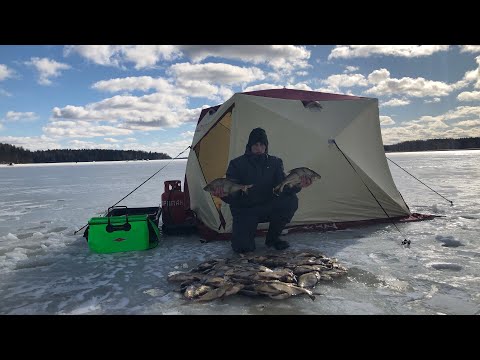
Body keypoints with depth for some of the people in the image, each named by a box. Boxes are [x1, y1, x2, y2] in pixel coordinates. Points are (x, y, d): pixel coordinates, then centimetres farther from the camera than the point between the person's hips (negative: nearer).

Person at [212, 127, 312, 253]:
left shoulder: (275, 162, 0)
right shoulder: (237, 164, -8)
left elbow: (282, 188, -12)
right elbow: (233, 196, -15)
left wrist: (297, 186, -34)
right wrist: (224, 195, -40)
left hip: (267, 208, 3)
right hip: (245, 210, -3)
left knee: (291, 201, -26)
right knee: (242, 247, -25)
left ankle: (272, 237, -4)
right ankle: (248, 230, 15)